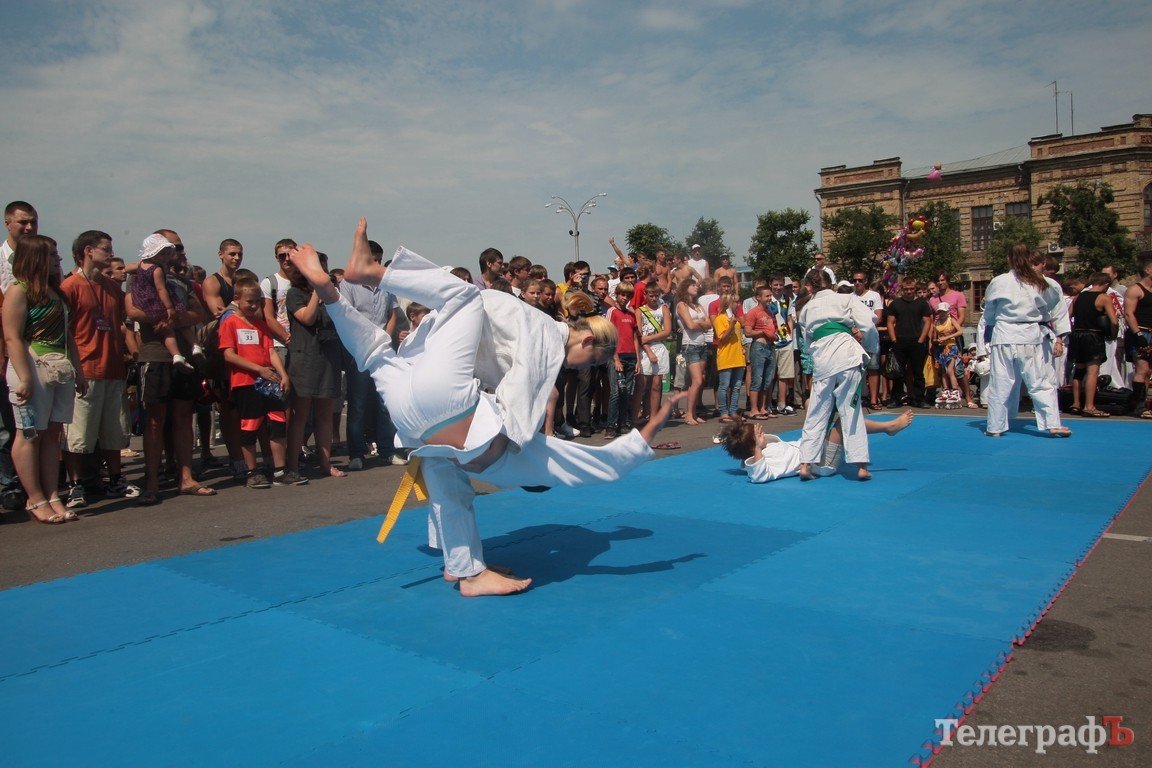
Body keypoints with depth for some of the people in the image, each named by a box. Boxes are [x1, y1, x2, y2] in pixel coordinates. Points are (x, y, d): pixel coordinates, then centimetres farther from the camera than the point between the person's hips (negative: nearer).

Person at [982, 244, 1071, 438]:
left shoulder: (998, 282, -3)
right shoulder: (1044, 283, 2)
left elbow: (988, 314, 9)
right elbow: (1059, 311, 8)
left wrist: (988, 336, 23)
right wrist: (1059, 337, 14)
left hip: (1004, 336, -1)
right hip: (1031, 338, 1)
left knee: (1000, 384, 6)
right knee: (1041, 382, 8)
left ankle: (995, 427, 12)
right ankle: (1053, 424, 5)